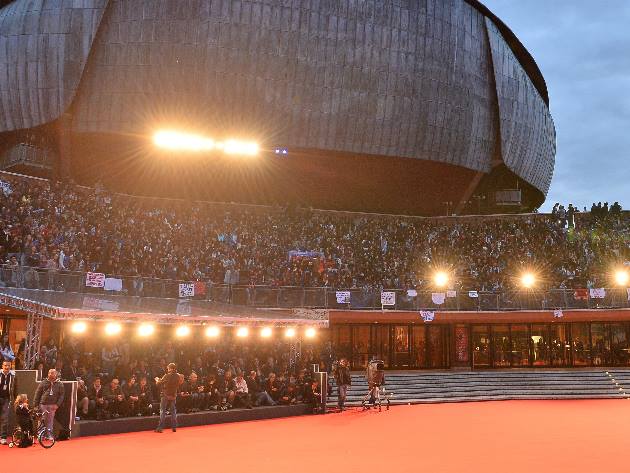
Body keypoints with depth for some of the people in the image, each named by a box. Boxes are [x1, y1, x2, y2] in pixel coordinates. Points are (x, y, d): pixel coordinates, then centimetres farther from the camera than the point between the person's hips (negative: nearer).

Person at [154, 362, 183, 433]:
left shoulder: (167, 376, -15)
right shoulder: (178, 376, -2)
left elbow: (159, 384, -9)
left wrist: (157, 380, 13)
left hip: (165, 395, -4)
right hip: (173, 395, 4)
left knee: (162, 411, 0)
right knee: (173, 411, 14)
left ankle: (160, 428, -3)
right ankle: (174, 427, 15)